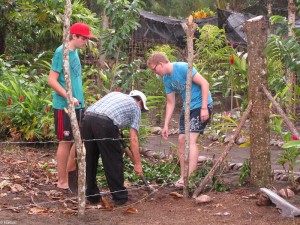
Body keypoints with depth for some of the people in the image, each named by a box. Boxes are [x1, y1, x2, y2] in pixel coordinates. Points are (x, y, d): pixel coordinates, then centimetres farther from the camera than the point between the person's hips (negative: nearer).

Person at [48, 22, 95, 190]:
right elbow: (52, 80, -17)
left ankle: (69, 172, 28)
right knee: (66, 142, 0)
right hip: (64, 106, -8)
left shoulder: (75, 52, 11)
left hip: (78, 105, 8)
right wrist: (69, 97, -24)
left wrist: (80, 100, 16)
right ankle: (62, 181, 10)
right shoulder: (61, 52, -14)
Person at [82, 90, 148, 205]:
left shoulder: (115, 94, 36)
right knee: (114, 162, 8)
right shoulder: (135, 107, 20)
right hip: (105, 123, -6)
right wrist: (137, 163, 15)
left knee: (90, 161, 17)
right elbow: (133, 139, 12)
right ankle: (120, 196, 16)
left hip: (87, 118, 6)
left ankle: (92, 195, 25)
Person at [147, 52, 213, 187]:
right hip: (187, 108, 8)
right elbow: (170, 103, 13)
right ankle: (183, 176, 12)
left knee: (191, 139, -18)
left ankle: (190, 177, -20)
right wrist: (166, 125, 8)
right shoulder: (167, 79, 6)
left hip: (201, 105, -8)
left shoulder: (183, 68, -19)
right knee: (181, 139, 4)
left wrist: (204, 108, -22)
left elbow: (204, 83, -20)